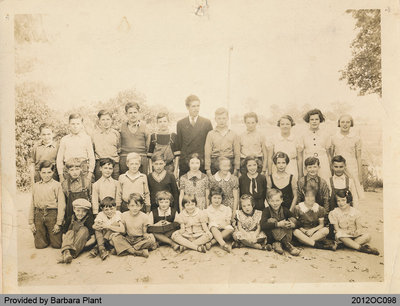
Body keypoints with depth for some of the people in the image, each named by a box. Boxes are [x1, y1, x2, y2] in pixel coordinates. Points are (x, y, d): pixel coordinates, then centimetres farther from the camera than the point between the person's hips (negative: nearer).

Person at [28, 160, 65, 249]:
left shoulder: (56, 185, -3)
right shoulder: (36, 186, 10)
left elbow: (61, 205, -6)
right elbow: (32, 204, 13)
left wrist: (58, 223, -9)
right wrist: (31, 222, 9)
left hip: (52, 215, -3)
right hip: (39, 215, 3)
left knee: (56, 245, 1)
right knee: (39, 245, 4)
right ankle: (47, 238, 35)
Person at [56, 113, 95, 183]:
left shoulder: (87, 138, 7)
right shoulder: (64, 140, 9)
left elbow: (91, 157, 6)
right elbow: (59, 158, 10)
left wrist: (90, 173, 0)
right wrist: (61, 175, 5)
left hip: (83, 169, -1)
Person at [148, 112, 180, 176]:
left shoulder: (173, 136, 2)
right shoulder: (153, 136, 4)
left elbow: (177, 156, 2)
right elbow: (150, 155, 5)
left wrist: (176, 170, -3)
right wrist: (151, 170, 0)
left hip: (170, 170, 0)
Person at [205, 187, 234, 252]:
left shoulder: (227, 209, 6)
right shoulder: (207, 210, 3)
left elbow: (228, 222, 3)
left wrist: (224, 225, -19)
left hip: (224, 231, 1)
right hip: (213, 231, -1)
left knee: (230, 229, -31)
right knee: (213, 227, -34)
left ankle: (211, 242, -33)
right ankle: (223, 244, -50)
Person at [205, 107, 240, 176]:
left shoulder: (233, 134, 7)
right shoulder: (211, 134, 5)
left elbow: (237, 154, 7)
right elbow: (207, 154, 3)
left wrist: (236, 170, 1)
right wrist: (208, 170, -2)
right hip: (215, 165, 0)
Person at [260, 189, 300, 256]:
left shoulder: (285, 210, -1)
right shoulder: (267, 211, -10)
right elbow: (262, 225, -27)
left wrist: (293, 224, -27)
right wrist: (278, 224, -35)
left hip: (284, 233, 3)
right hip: (270, 237, -3)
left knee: (292, 220, -17)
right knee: (271, 220, -29)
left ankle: (278, 244, -29)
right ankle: (287, 245, -35)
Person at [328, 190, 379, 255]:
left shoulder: (355, 212, 3)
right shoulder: (334, 213, -2)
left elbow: (359, 227, -1)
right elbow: (337, 229, -6)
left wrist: (357, 232, -25)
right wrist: (347, 232, -22)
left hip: (354, 235, 3)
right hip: (344, 236, -3)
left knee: (367, 236, -25)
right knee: (339, 235, -37)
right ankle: (361, 248, -35)